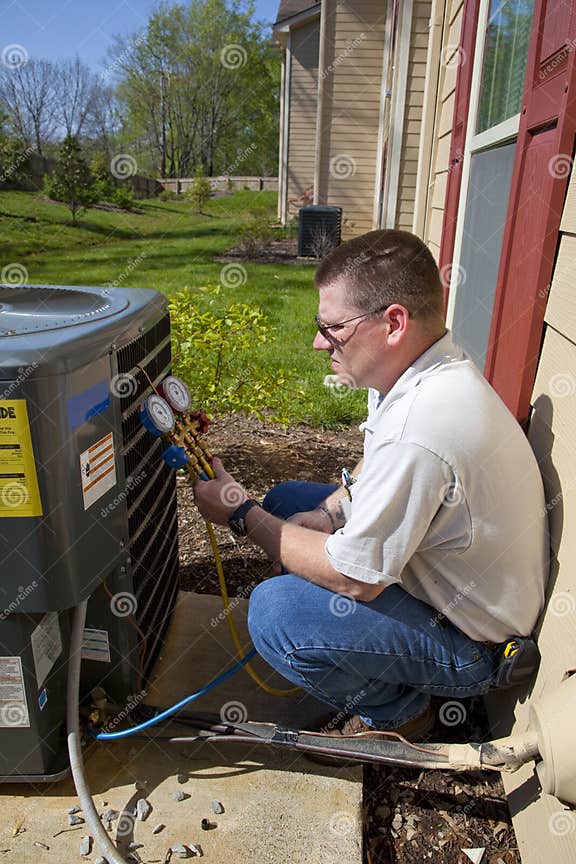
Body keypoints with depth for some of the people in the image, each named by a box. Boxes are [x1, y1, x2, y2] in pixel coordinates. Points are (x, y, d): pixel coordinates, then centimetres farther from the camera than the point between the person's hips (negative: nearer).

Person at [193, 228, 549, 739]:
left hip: (470, 641, -9)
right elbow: (378, 470, 13)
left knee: (274, 612, -24)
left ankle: (396, 711, 5)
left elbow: (356, 578, -27)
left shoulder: (421, 427, -37)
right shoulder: (433, 373, -5)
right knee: (287, 501, 8)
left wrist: (242, 517, -17)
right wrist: (328, 514, -5)